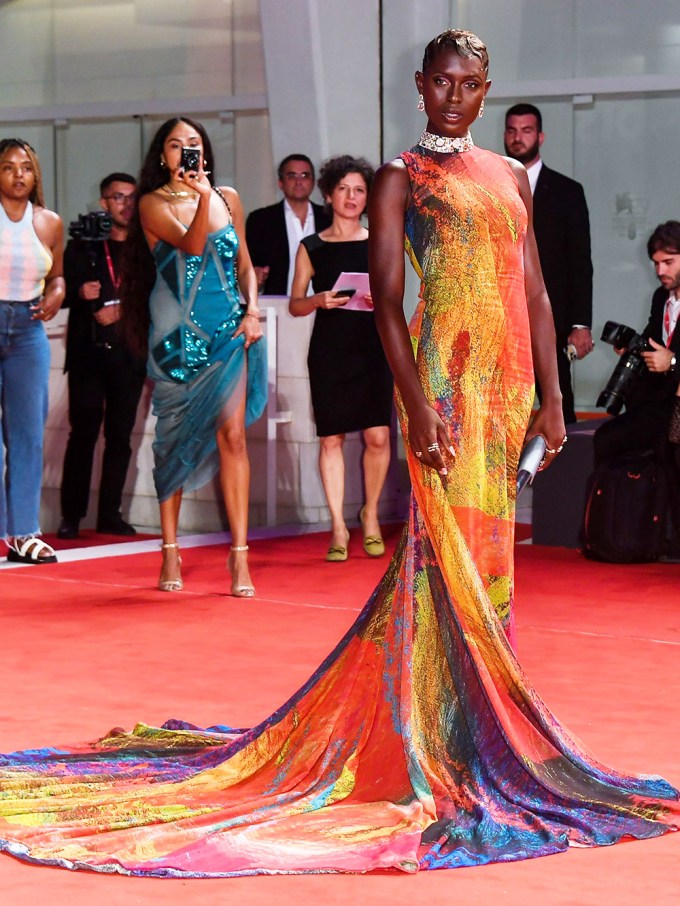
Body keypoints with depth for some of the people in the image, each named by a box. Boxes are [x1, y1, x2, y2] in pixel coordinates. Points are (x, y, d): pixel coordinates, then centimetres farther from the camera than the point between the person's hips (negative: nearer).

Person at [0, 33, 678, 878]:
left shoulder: (510, 176, 17)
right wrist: (417, 405, -19)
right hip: (445, 373, -6)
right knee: (451, 544, -8)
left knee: (483, 548, 8)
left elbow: (535, 292, 16)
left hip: (509, 380, 6)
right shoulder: (399, 179, 0)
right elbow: (385, 298, -8)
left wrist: (551, 396, 9)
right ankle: (448, 742, -4)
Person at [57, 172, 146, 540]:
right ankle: (71, 515, -3)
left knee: (120, 436, 2)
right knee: (83, 433, -5)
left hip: (129, 354, 1)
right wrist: (80, 293, -13)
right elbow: (61, 291, 6)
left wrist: (124, 310, -8)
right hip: (89, 352, -1)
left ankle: (110, 514, 7)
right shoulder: (82, 246, 8)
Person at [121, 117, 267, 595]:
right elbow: (191, 244, -16)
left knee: (232, 434, -7)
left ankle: (240, 555, -7)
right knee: (175, 437, 2)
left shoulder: (228, 198, 12)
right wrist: (202, 197, -30)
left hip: (228, 328, 2)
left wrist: (252, 310, 2)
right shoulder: (152, 204, 1)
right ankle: (170, 551, 11)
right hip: (177, 331, -2)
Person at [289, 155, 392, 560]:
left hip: (372, 347, 0)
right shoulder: (312, 248, 7)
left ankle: (371, 513, 15)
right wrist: (320, 301, -13)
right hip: (329, 349, 0)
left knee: (378, 435, -8)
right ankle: (338, 527, 7)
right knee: (331, 438, 0)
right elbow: (295, 305, 7)